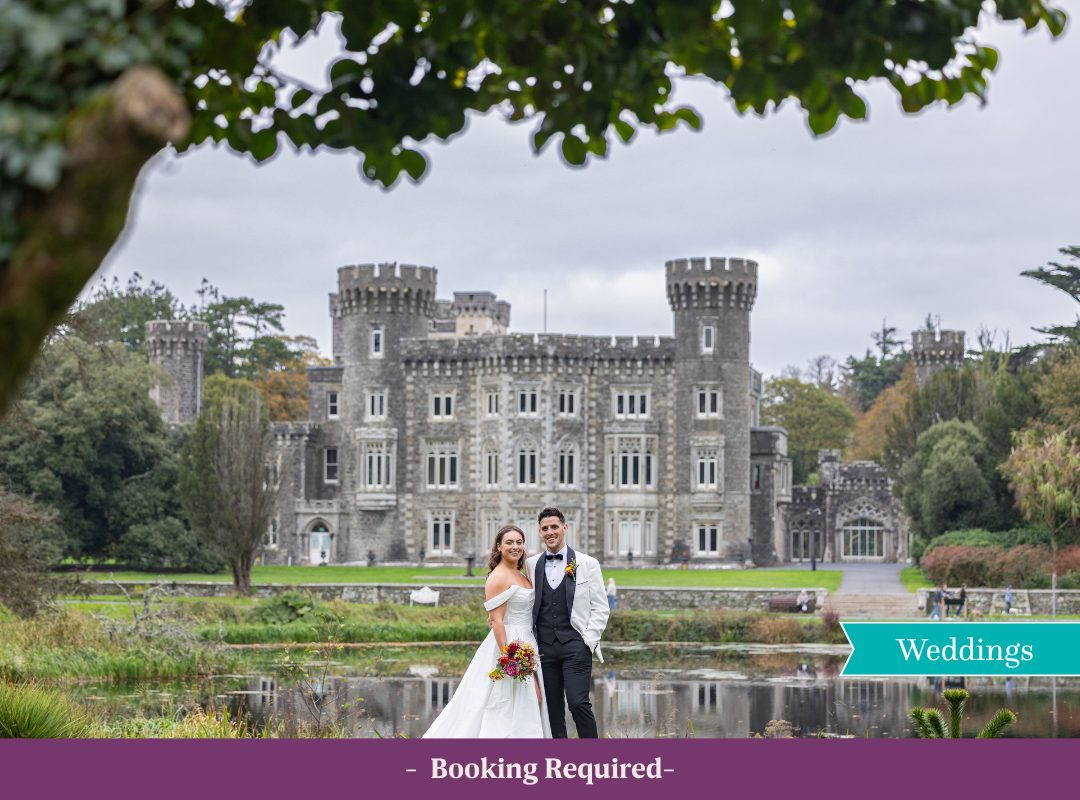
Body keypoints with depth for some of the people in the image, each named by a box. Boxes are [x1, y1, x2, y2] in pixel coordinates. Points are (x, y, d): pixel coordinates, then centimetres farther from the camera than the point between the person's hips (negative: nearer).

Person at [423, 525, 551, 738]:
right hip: (508, 644, -9)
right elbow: (496, 620, -17)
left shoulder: (523, 576, 14)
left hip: (527, 646, 9)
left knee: (535, 699, 3)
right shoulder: (498, 578, -12)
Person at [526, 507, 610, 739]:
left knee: (578, 703, -14)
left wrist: (588, 641, -6)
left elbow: (600, 608, 3)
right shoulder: (531, 565, 10)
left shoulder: (588, 564, 3)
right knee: (552, 709, 4)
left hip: (576, 645, -3)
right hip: (543, 647, 3)